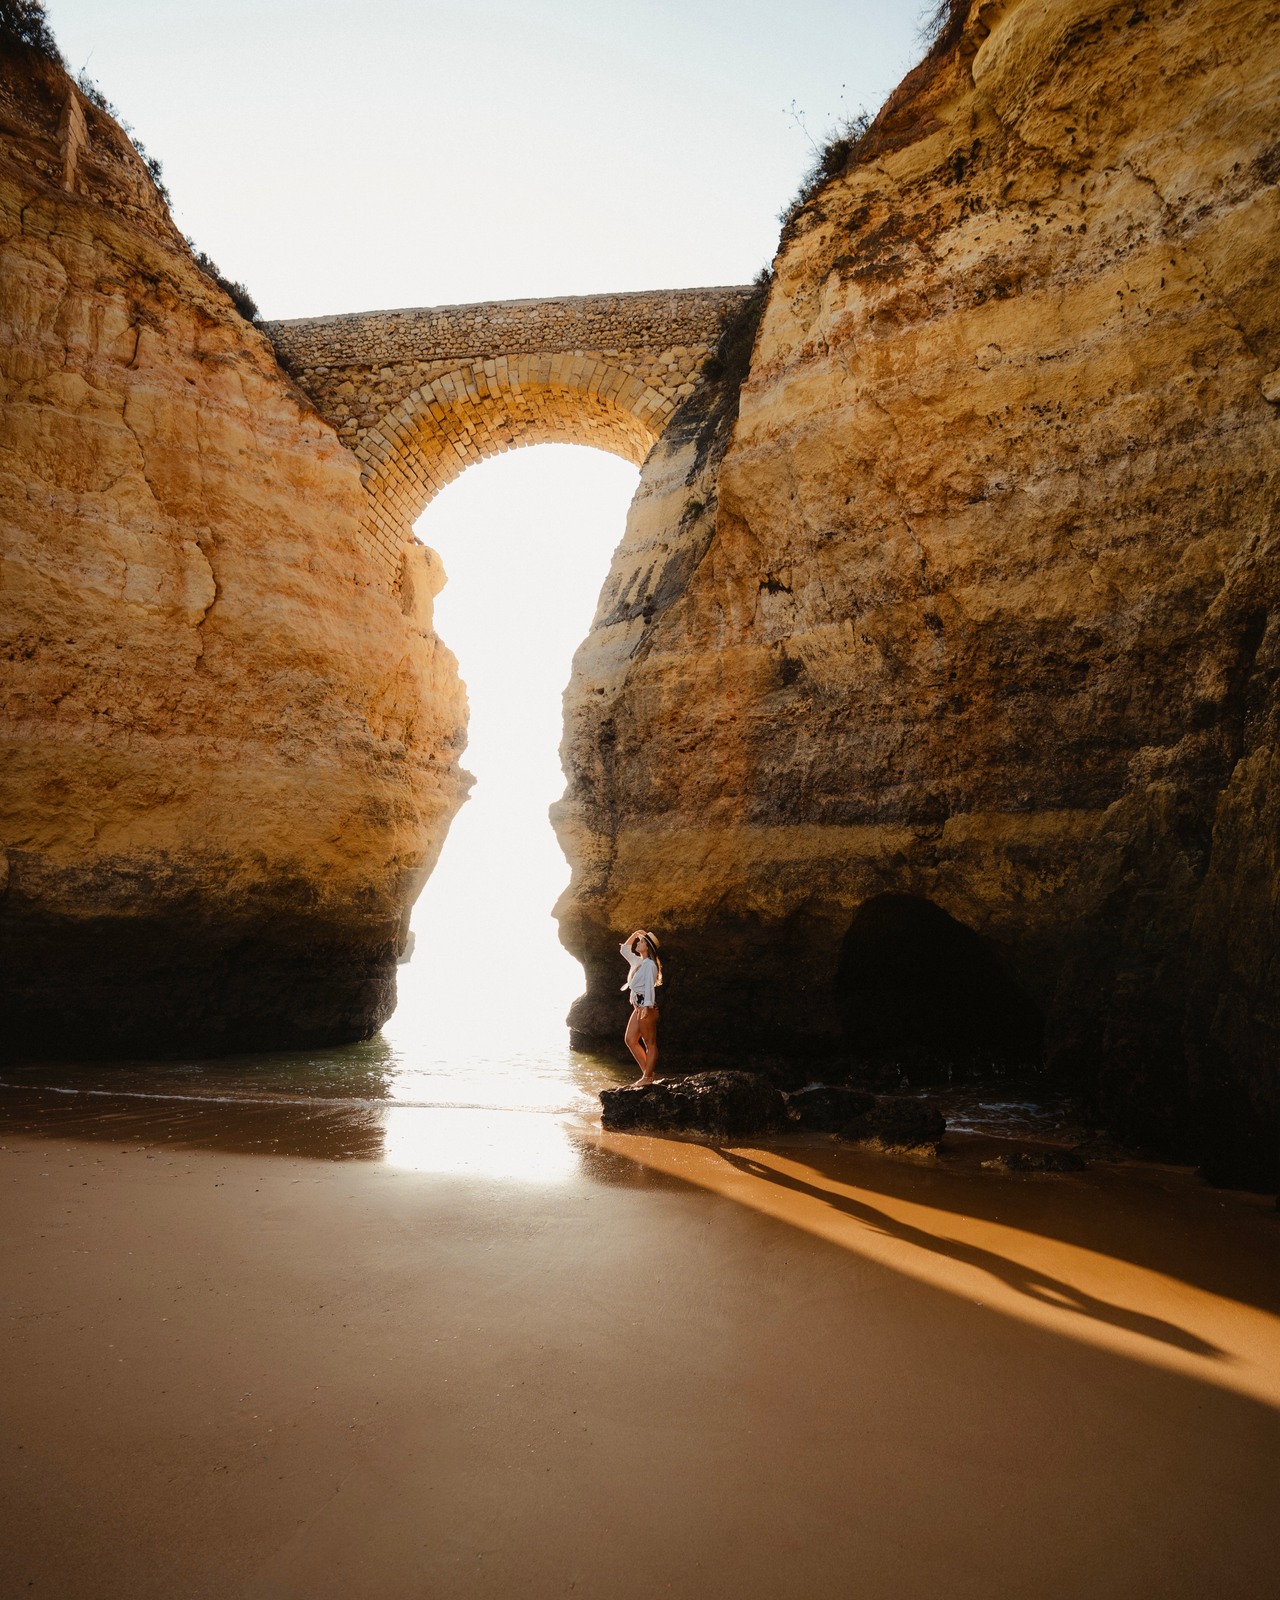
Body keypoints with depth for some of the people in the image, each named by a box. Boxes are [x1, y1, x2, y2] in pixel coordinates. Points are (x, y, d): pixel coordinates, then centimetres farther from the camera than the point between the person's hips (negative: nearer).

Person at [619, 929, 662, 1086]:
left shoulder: (650, 965, -12)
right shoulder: (637, 961, 14)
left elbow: (649, 986, -19)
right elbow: (624, 949, 27)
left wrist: (646, 1007, -25)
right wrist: (634, 934, 16)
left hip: (646, 1007, -10)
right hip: (637, 1007, 10)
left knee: (650, 1044, -2)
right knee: (630, 1040, 10)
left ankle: (648, 1077, 2)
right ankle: (647, 1072, 15)